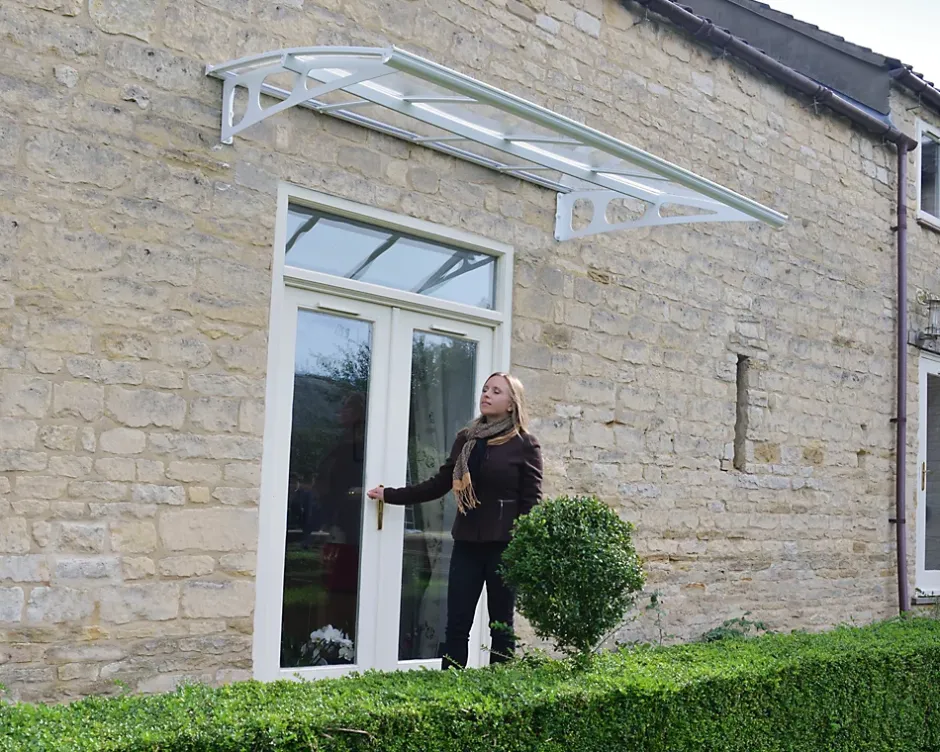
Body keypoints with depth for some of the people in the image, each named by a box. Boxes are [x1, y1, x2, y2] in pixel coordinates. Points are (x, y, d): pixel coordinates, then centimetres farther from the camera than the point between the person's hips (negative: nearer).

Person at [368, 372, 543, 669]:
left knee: (501, 626, 5)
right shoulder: (466, 438, 11)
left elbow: (531, 502, -5)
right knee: (456, 625, 2)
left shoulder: (524, 444, -2)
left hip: (504, 544, -4)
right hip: (466, 543, 4)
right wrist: (390, 495, 16)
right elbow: (439, 484, 16)